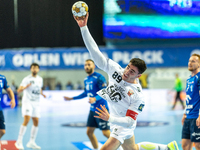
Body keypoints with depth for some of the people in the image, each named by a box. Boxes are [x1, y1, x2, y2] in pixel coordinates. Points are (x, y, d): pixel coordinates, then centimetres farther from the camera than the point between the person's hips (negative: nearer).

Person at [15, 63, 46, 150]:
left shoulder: (40, 79, 10)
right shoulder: (27, 79, -10)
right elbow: (19, 91, -16)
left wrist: (42, 94, 8)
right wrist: (25, 87, -36)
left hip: (36, 103, 7)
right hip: (27, 102, -7)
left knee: (36, 122, 5)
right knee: (26, 120, -20)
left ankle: (31, 142, 16)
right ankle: (19, 141, -17)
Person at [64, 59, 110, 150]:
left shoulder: (99, 78, -14)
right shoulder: (86, 80, 12)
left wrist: (95, 99, -39)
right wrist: (72, 98, 29)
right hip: (92, 109, 8)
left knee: (106, 133, -8)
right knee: (89, 132, 8)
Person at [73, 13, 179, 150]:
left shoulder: (138, 96, -29)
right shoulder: (115, 69, -17)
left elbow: (130, 122, -28)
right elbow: (96, 53, -20)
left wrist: (109, 118, -44)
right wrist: (83, 27, -29)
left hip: (124, 126, -7)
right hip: (115, 121, 7)